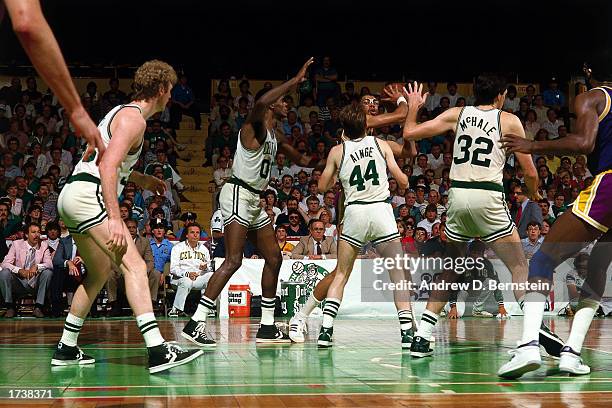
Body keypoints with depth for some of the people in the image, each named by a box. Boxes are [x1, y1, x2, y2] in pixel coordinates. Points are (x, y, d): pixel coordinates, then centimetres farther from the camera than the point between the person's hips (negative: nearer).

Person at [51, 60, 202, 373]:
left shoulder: (122, 111, 22)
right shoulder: (134, 118, -9)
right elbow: (108, 166, -21)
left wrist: (141, 180, 34)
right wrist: (114, 218, -26)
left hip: (73, 195, 11)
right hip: (88, 195, -11)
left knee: (99, 272, 21)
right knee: (134, 265, -18)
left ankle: (66, 349, 27)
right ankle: (157, 351, -27)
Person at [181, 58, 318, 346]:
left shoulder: (276, 134, 19)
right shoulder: (254, 126, -10)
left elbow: (299, 159, 33)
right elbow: (261, 103, -34)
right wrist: (295, 81, -31)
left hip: (255, 199, 10)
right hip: (238, 194, -10)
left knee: (273, 257, 8)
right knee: (233, 260, -18)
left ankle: (267, 327, 14)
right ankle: (195, 324, -18)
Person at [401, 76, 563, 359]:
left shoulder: (457, 114, 13)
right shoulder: (509, 121, 8)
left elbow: (409, 133, 11)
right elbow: (529, 171, 8)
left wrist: (413, 107, 31)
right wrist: (534, 193, 29)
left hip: (457, 195, 3)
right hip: (488, 198, -3)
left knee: (450, 269, 19)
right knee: (519, 266, 6)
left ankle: (421, 337, 13)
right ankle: (535, 326, -15)